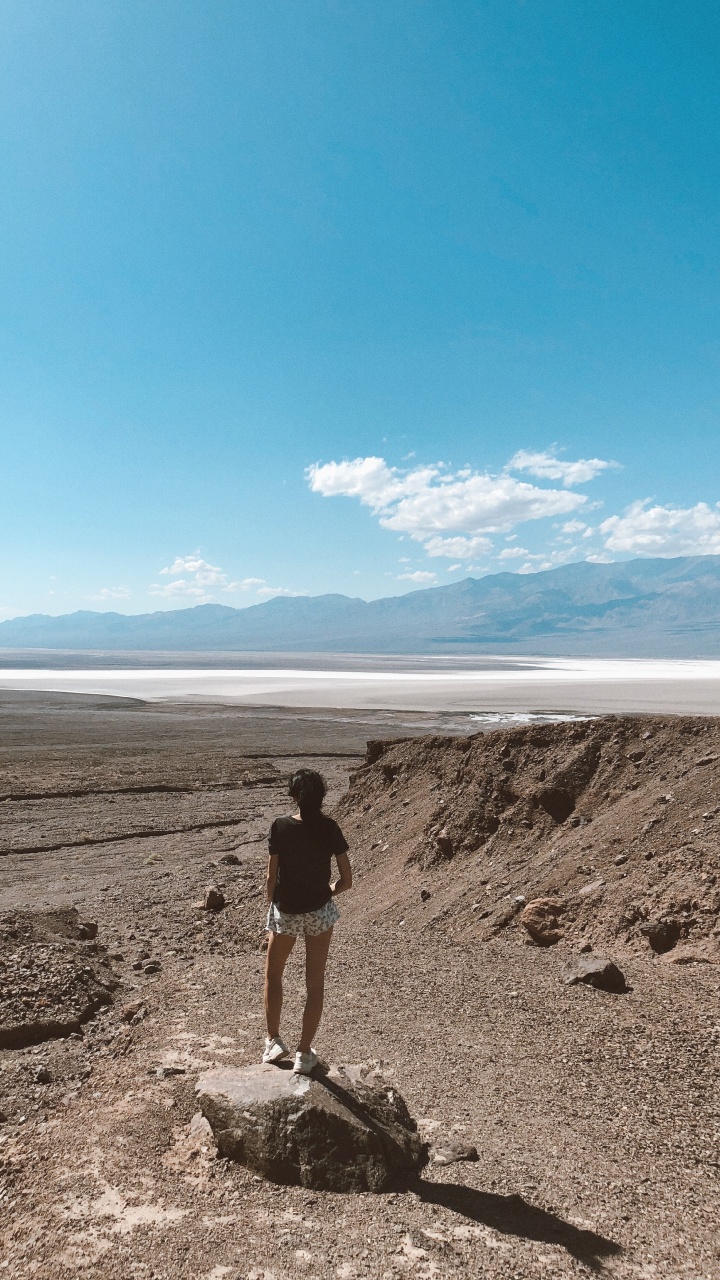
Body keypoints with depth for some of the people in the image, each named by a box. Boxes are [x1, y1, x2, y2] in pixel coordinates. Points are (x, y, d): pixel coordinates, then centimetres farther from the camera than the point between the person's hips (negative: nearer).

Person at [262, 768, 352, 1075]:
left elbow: (271, 878, -10)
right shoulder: (330, 829, -11)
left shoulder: (280, 827, -14)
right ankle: (304, 1053, 21)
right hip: (320, 912, 1)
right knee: (315, 981, 14)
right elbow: (346, 880, -8)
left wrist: (272, 906, 8)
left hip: (285, 912, -1)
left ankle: (273, 1041, 27)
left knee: (272, 974, 24)